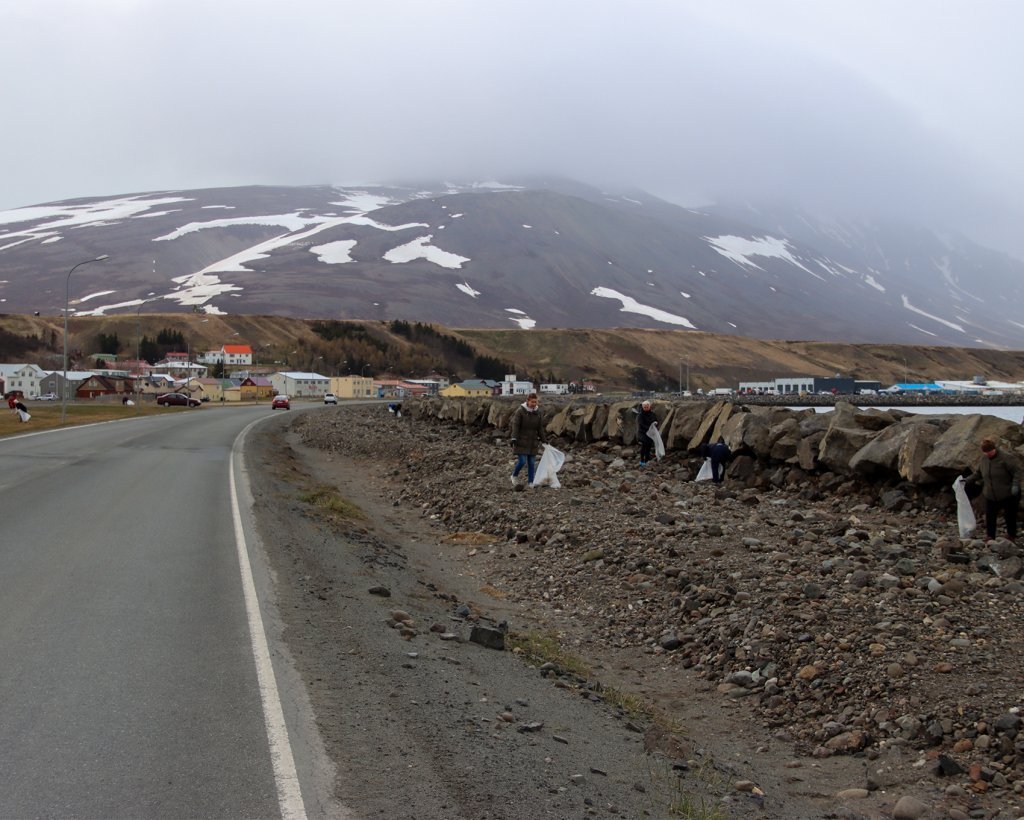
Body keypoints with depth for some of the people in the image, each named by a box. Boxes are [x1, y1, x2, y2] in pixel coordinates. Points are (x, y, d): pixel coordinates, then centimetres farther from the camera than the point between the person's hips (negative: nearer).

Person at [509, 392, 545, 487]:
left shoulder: (537, 412, 6)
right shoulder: (520, 411, -10)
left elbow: (540, 428, 13)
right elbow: (515, 425, -13)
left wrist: (543, 440, 15)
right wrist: (514, 438, -23)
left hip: (532, 442, 5)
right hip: (521, 441, -5)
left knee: (532, 463, 3)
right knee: (522, 461, -9)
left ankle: (531, 483, 9)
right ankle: (514, 476, 17)